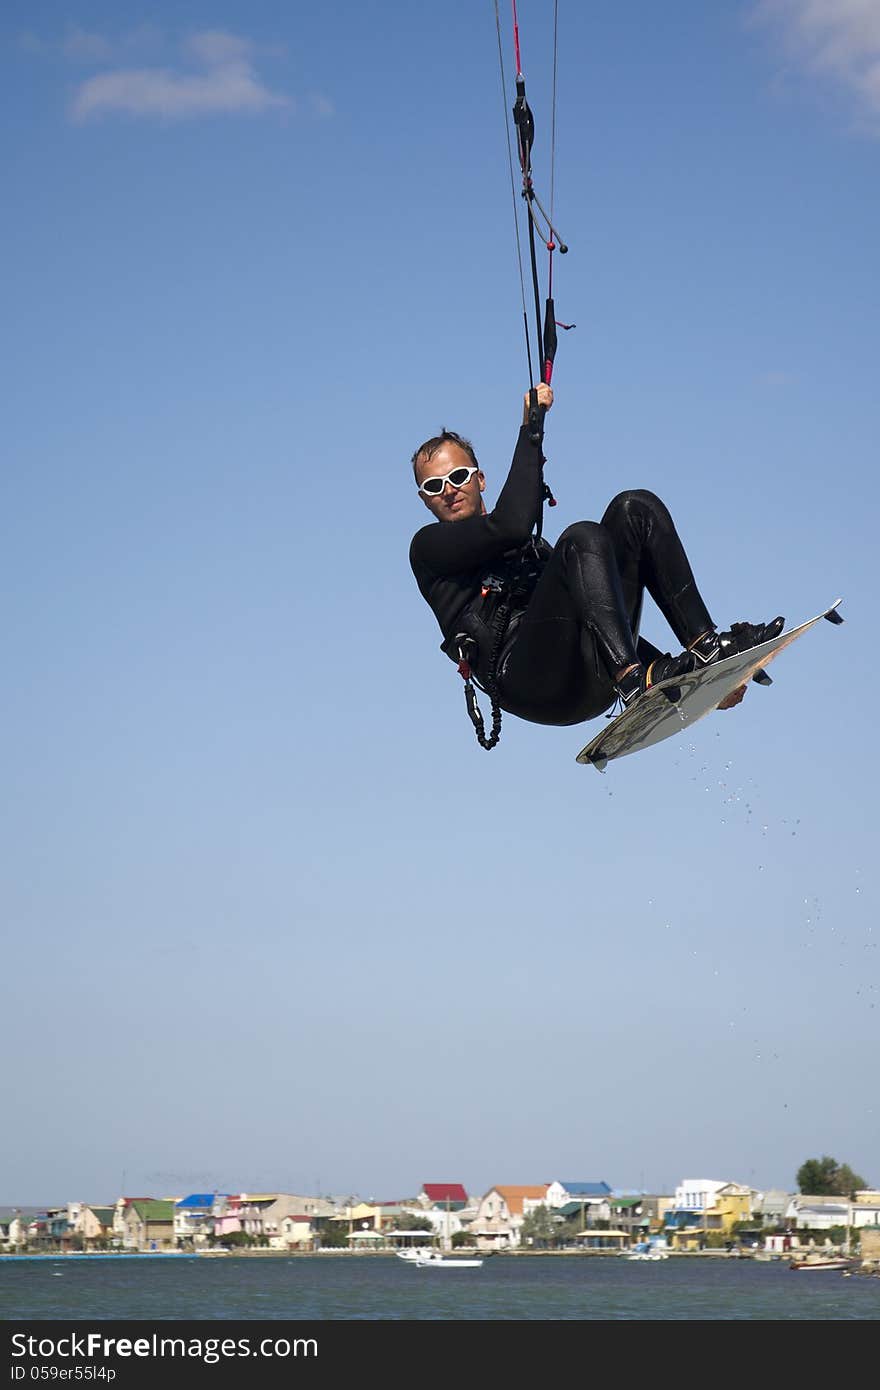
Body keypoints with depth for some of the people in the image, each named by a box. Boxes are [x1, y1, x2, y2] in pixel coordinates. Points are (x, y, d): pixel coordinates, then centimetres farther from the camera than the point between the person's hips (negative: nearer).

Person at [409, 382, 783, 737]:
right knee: (583, 539, -27)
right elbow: (512, 525, -5)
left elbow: (613, 618, 30)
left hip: (590, 683, 6)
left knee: (636, 508, -2)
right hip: (527, 681, -6)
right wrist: (530, 431, 0)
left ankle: (706, 648, -16)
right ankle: (633, 680, -43)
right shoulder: (429, 546, 16)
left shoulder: (532, 548, 36)